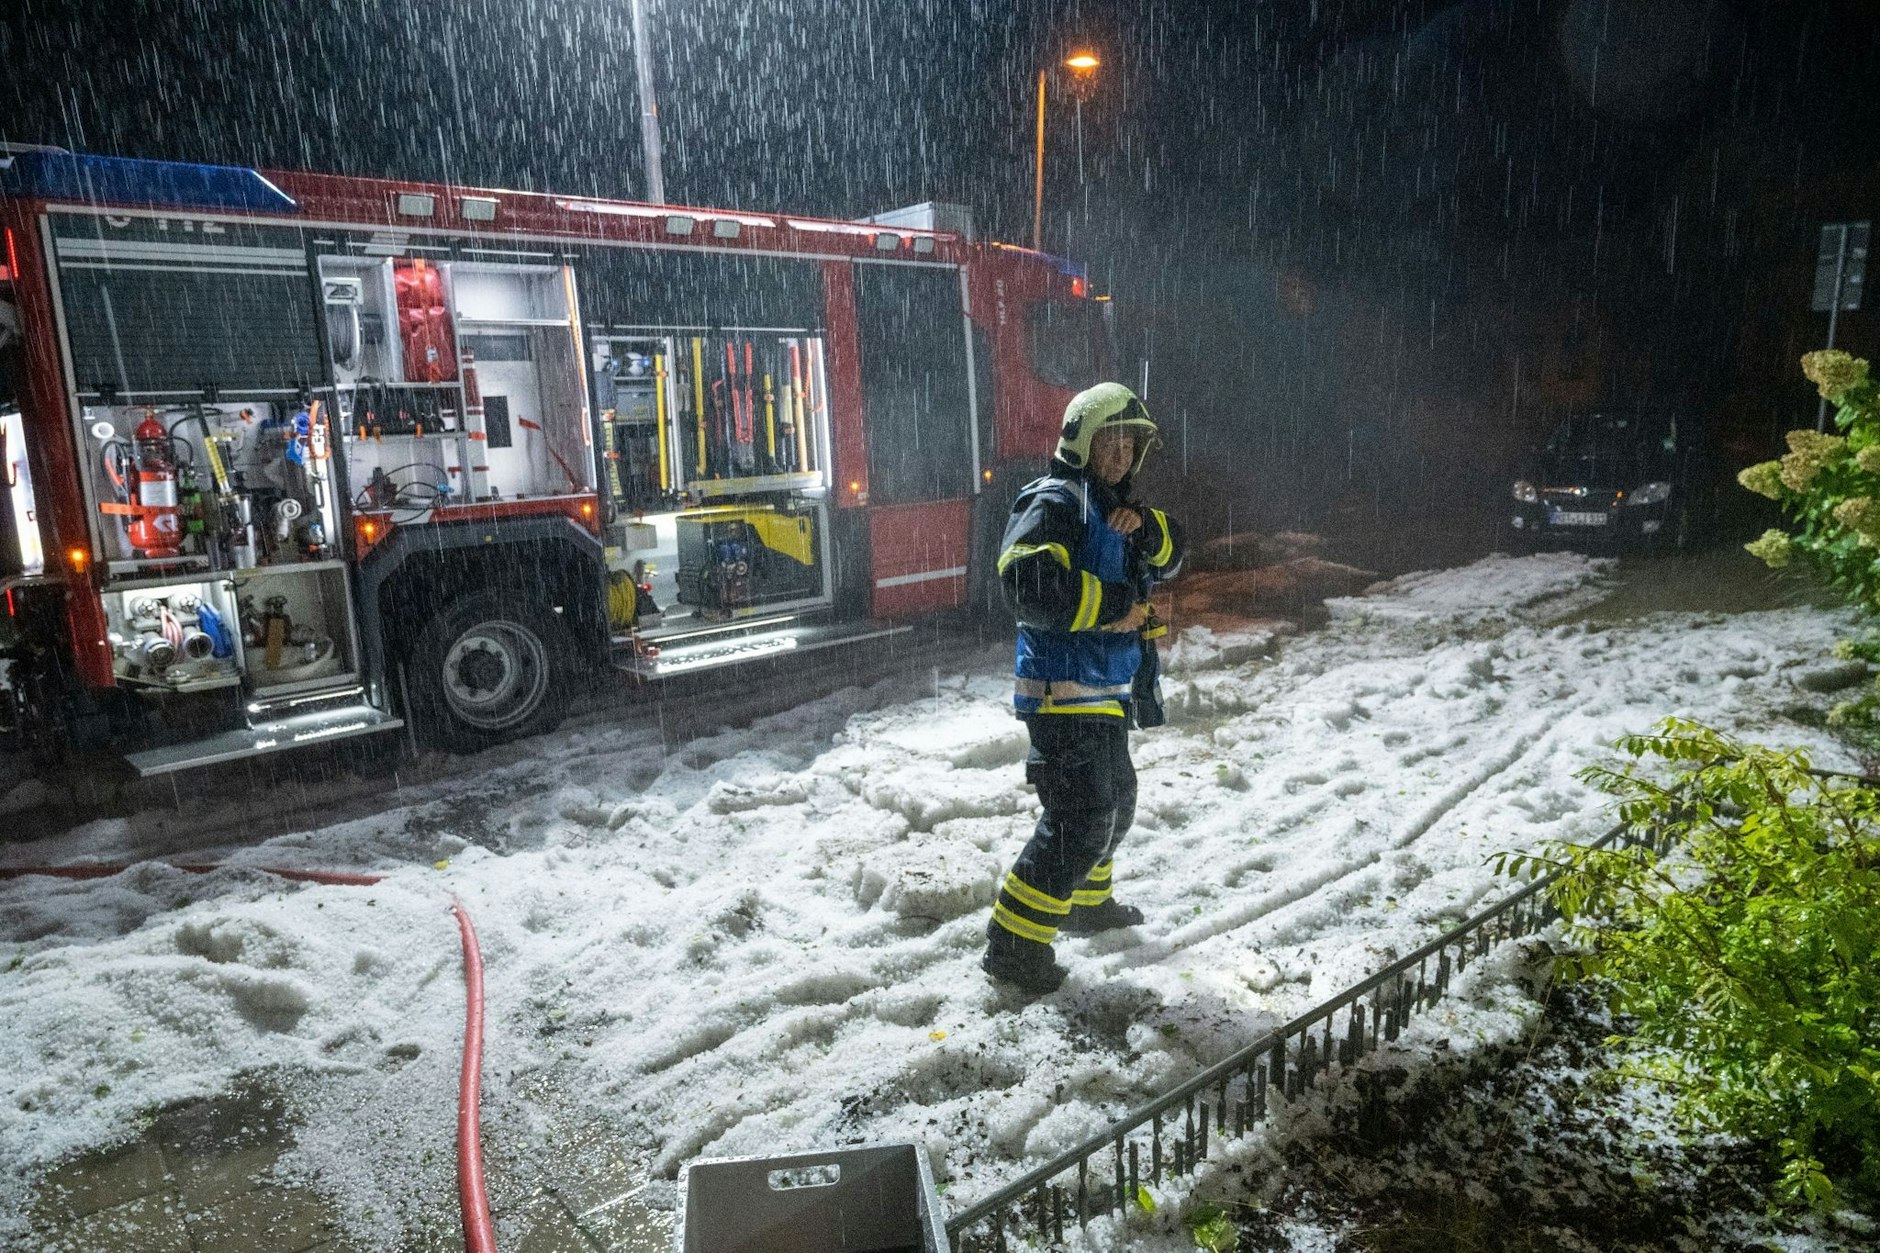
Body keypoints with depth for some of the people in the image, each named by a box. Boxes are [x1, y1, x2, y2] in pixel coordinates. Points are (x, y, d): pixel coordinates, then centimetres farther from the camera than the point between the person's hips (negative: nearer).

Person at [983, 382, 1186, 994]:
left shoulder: (1112, 507, 17)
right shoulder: (1055, 503, -14)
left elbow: (1169, 558, 15)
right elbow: (1026, 581, -29)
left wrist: (1145, 527, -7)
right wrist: (1111, 605, -21)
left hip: (1105, 690, 10)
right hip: (1063, 689, -10)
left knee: (1115, 800, 23)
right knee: (1081, 816, -11)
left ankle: (1087, 903, 44)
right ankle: (1013, 943, -1)